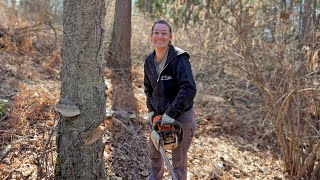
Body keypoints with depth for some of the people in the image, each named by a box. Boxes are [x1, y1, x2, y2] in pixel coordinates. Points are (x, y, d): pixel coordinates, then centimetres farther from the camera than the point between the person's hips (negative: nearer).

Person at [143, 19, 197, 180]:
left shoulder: (179, 59, -20)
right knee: (154, 151, 23)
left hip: (181, 115, -7)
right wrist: (151, 110, 3)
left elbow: (189, 89, -30)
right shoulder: (149, 61, 2)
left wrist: (171, 114, -30)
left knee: (179, 159, 4)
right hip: (159, 114, 7)